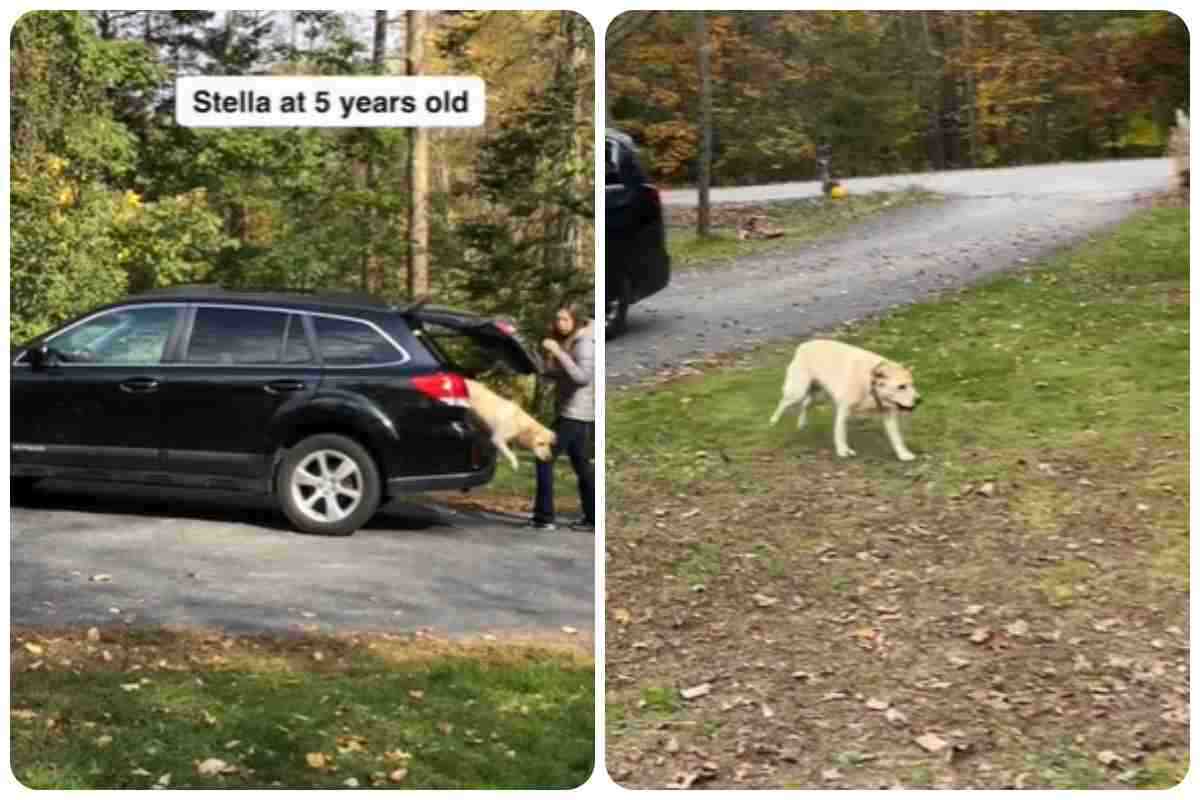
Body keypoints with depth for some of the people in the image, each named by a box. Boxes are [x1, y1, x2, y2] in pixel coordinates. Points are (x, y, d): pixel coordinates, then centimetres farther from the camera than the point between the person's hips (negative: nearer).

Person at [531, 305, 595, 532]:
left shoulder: (585, 343, -16)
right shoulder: (566, 342, 12)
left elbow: (583, 377, -30)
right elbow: (556, 374, 16)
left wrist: (558, 353, -32)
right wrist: (549, 356, -1)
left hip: (575, 413, -10)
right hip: (572, 412, 10)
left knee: (545, 460, -7)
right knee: (581, 465, 11)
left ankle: (545, 518, -5)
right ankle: (592, 518, 15)